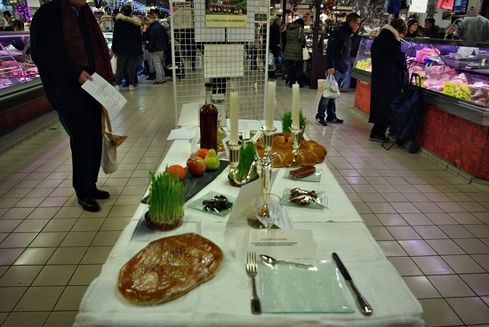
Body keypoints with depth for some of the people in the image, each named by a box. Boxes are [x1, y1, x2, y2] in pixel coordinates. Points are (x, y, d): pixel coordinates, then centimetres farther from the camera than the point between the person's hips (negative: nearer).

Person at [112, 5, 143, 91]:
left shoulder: (118, 22, -2)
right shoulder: (136, 22, -1)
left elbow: (115, 36, 0)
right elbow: (139, 37, 3)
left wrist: (114, 49, 5)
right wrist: (139, 49, 10)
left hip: (121, 49, 0)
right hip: (133, 49, 0)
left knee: (120, 67, 6)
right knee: (131, 67, 5)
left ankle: (118, 85, 3)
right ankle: (131, 85, 4)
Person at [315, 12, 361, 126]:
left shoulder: (349, 35, 18)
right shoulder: (338, 32, -9)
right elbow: (330, 50, -17)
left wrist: (347, 65, 16)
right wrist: (330, 66, -23)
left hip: (343, 70, 8)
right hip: (334, 69, -8)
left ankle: (331, 116, 16)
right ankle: (320, 116, 3)